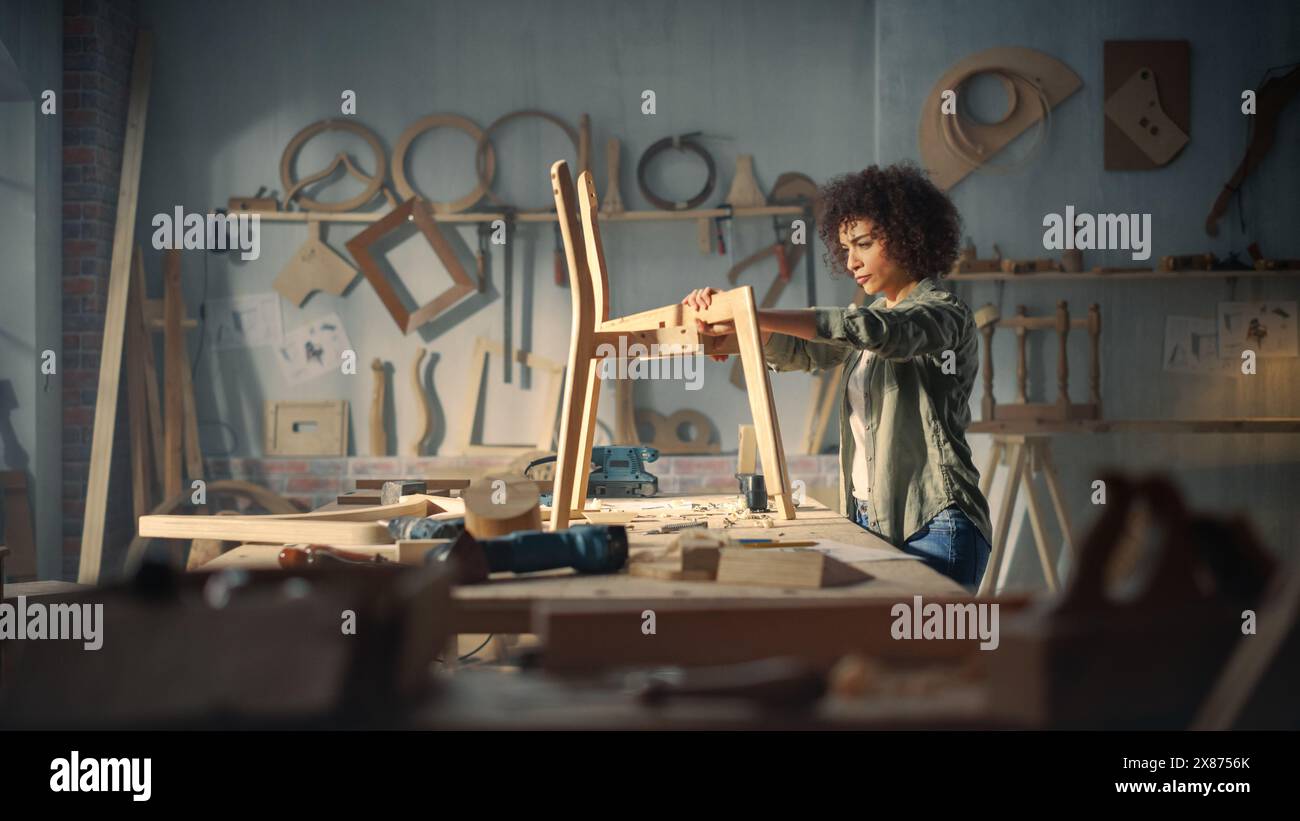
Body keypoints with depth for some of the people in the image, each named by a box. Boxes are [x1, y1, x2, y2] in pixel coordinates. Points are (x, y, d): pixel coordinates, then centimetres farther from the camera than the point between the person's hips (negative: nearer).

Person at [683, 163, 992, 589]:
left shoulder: (946, 315, -8)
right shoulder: (872, 315, 20)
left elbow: (871, 331, -26)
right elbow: (795, 351, 14)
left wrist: (751, 316, -31)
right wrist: (725, 312, -6)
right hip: (871, 522, 8)